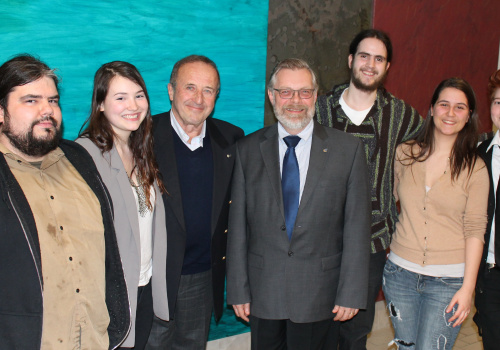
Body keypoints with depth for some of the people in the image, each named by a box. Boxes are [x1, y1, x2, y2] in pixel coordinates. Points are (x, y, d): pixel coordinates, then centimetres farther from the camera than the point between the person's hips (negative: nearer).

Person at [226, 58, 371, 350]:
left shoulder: (348, 148, -4)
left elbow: (357, 225, -4)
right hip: (263, 290, 1)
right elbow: (238, 224, 0)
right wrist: (238, 290, 0)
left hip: (317, 293, -1)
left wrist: (351, 293, -6)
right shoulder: (248, 148, 0)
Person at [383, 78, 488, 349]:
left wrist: (468, 287, -8)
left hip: (448, 280, -3)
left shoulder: (475, 168, -5)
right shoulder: (404, 154, 2)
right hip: (400, 273, 3)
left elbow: (475, 230, -5)